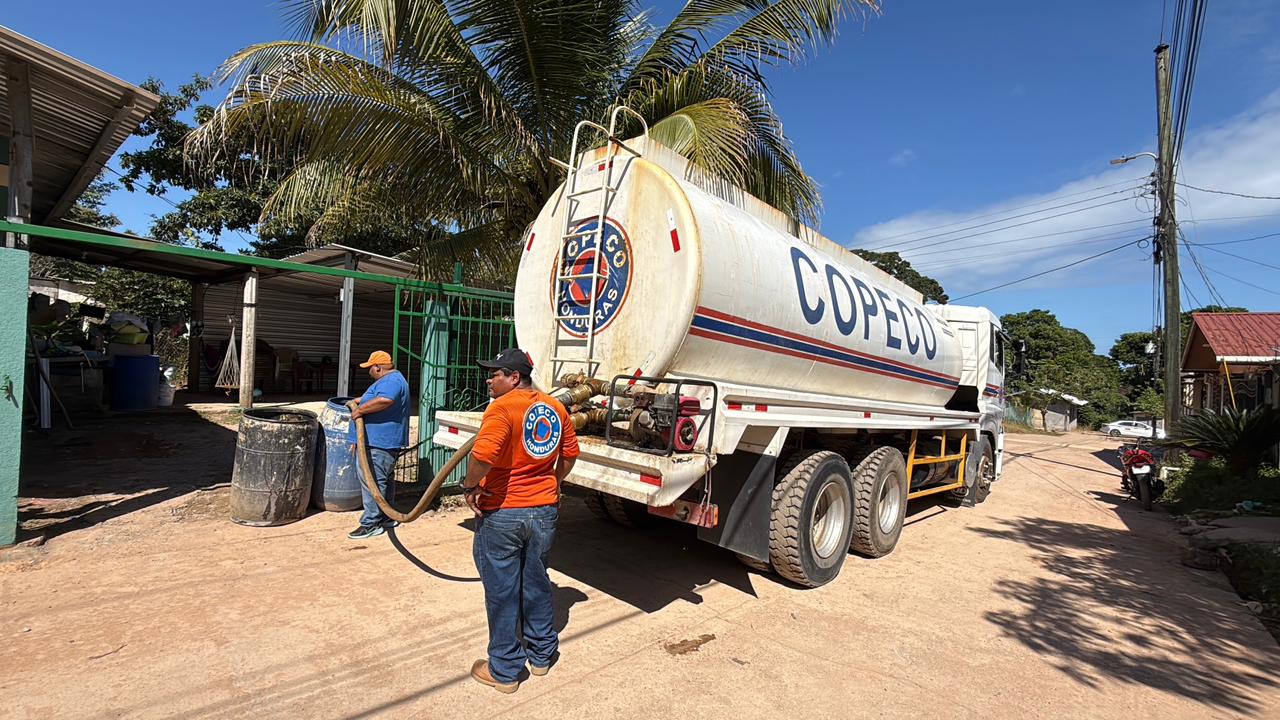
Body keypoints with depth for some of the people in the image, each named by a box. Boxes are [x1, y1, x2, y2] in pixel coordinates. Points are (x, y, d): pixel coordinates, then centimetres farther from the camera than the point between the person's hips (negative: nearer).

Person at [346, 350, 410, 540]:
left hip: (381, 442, -11)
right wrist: (361, 400, 33)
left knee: (373, 482, -8)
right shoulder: (391, 379, 19)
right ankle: (386, 517, 27)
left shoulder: (391, 381, -17)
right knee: (385, 479, 17)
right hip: (384, 441, 11)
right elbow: (375, 396, 39)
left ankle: (371, 524, -3)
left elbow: (384, 400, -37)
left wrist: (360, 409, -26)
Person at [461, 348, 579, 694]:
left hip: (501, 514, -6)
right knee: (537, 584, 21)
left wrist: (470, 486, -15)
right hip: (544, 510, 6)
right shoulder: (555, 408, 4)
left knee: (502, 593, 10)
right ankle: (542, 654, 37)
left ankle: (504, 671, 25)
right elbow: (570, 452, 12)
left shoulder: (502, 408, -18)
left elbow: (483, 454, -32)